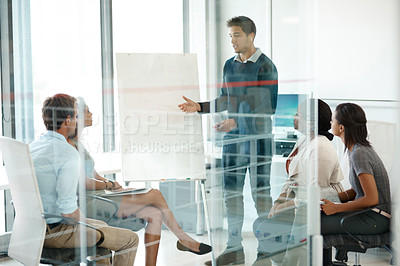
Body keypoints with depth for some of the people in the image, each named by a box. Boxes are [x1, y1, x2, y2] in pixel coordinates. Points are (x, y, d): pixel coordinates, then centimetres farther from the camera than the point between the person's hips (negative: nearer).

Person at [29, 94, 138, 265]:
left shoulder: (32, 146, 7)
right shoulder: (69, 154, -22)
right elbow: (68, 209, -26)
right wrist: (84, 223, -6)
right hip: (54, 232, -9)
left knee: (101, 226, 31)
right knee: (130, 239, 1)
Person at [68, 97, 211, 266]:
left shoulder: (78, 143, 18)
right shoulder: (69, 144, -13)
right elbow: (84, 182, -19)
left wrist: (113, 185, 7)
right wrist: (110, 184, -5)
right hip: (90, 203, -10)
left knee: (154, 214, -5)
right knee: (154, 195, -10)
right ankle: (183, 239, 7)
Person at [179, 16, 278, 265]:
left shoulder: (265, 66, -9)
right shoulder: (229, 65, 12)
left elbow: (268, 107, -15)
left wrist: (236, 122, -21)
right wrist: (199, 107, 9)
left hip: (258, 136, -6)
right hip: (233, 137, 6)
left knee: (260, 192, 1)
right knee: (232, 192, 7)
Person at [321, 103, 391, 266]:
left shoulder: (359, 154, -21)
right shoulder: (359, 149, 10)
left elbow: (372, 199, -24)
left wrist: (336, 208, -17)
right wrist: (331, 198, 3)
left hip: (375, 219, -10)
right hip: (369, 214, 10)